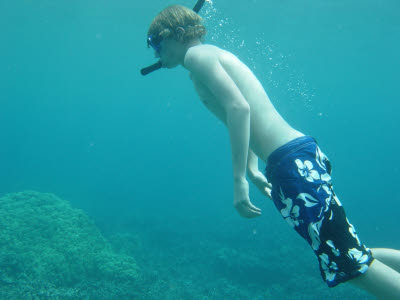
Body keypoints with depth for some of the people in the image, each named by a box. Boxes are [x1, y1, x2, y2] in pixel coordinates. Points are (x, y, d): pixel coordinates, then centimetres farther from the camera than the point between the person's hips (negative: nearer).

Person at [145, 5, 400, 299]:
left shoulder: (197, 55, -3)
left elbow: (238, 107, -19)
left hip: (293, 162, -10)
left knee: (353, 265, -7)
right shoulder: (213, 57, 25)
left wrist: (239, 179, -19)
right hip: (301, 153, 10)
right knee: (351, 256, 15)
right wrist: (252, 170, 24)